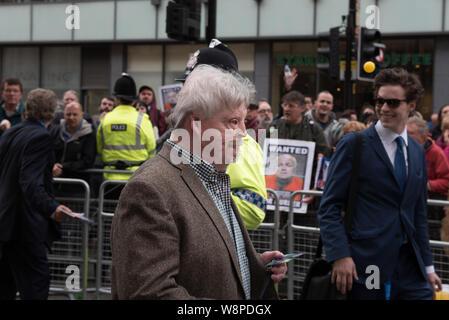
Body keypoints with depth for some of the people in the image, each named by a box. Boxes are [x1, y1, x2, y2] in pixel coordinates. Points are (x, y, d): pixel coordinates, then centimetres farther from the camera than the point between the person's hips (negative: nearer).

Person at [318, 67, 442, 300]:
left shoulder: (417, 152, 15)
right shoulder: (353, 144, -3)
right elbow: (329, 207, -6)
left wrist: (427, 266, 15)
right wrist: (340, 255, -16)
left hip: (410, 269, 5)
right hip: (366, 266, -5)